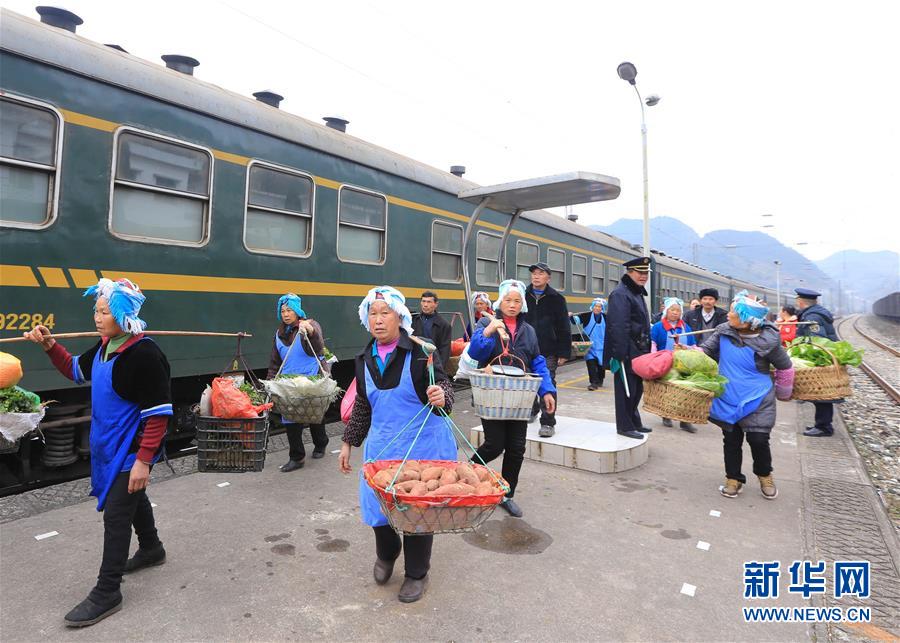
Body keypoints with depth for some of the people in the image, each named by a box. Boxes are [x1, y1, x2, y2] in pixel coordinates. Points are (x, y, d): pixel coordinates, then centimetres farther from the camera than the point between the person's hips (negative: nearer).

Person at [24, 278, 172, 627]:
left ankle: (106, 592, 11)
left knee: (115, 516, -2)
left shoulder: (145, 354, -26)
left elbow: (158, 413, -25)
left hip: (132, 453, -9)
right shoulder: (105, 346, 2)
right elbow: (76, 370, 22)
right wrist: (49, 345, 5)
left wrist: (143, 460, -25)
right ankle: (151, 549, 45)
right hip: (109, 447, 9)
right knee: (133, 499, 24)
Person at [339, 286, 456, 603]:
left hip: (423, 444, -4)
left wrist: (441, 396, -33)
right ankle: (386, 554, 43)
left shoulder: (420, 352, -13)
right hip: (381, 444, 5)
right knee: (377, 505, 9)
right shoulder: (365, 359, 4)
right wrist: (348, 442, 17)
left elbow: (444, 385, -9)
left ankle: (417, 574, 32)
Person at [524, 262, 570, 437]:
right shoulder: (523, 297, 6)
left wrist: (564, 353, -6)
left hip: (549, 351, -3)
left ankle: (548, 422, 2)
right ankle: (531, 410, 39)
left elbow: (564, 329, -1)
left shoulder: (556, 299, 0)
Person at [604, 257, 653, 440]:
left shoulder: (637, 293, 17)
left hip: (638, 353, 10)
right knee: (626, 390, -1)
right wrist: (621, 354, -26)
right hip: (627, 354, -10)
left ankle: (634, 422, 30)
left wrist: (646, 352, 20)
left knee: (636, 389, 18)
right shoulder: (620, 294, -15)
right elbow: (618, 327, -23)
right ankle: (625, 426, 10)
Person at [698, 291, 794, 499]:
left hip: (757, 401, -3)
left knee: (758, 440, -4)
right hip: (727, 399, 3)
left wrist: (782, 391, 14)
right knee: (731, 440, 11)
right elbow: (706, 350, 4)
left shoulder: (768, 340, -14)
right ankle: (733, 478, 28)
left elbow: (785, 367, 1)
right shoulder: (723, 331, -6)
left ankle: (765, 476, 26)